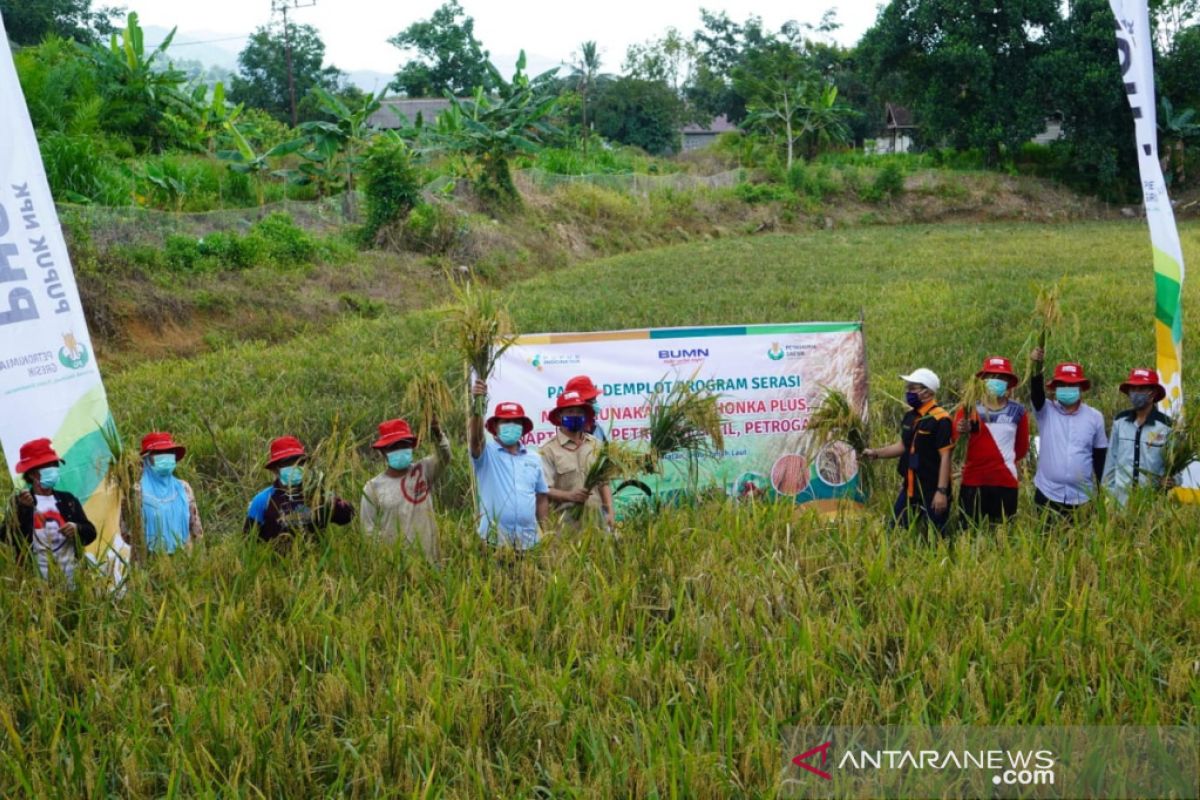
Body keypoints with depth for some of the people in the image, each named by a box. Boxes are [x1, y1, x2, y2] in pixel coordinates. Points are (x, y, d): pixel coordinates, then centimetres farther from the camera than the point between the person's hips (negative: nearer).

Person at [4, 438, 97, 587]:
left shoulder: (67, 499, 14)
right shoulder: (19, 502, 4)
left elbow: (90, 532, 13)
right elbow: (10, 540, -9)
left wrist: (77, 529, -8)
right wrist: (24, 509, -19)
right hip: (38, 577, -3)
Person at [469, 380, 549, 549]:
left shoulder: (533, 458, 13)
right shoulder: (487, 453, 0)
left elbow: (542, 497, 16)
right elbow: (475, 438, -21)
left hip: (528, 537, 4)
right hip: (494, 537, -4)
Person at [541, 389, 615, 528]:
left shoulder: (596, 445, 14)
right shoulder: (549, 450, -3)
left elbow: (604, 483, 16)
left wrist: (610, 512, 7)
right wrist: (569, 495, -22)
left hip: (597, 516, 5)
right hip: (567, 520, -4)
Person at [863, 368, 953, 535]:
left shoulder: (940, 419, -16)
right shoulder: (910, 416, 8)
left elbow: (945, 457, -18)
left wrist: (942, 491, -21)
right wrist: (876, 453, 12)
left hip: (932, 491, -8)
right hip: (910, 488, 8)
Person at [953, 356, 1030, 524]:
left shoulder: (1017, 411, 3)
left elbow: (1022, 448, 16)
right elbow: (950, 440, -13)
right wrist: (959, 431, -34)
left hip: (1005, 482, 1)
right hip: (973, 481, -1)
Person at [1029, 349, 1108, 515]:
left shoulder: (1095, 417, 3)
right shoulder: (1046, 411, -2)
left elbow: (1100, 457, 8)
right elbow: (1036, 392, -22)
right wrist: (1037, 366, -41)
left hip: (1082, 497, 1)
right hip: (1047, 494, -1)